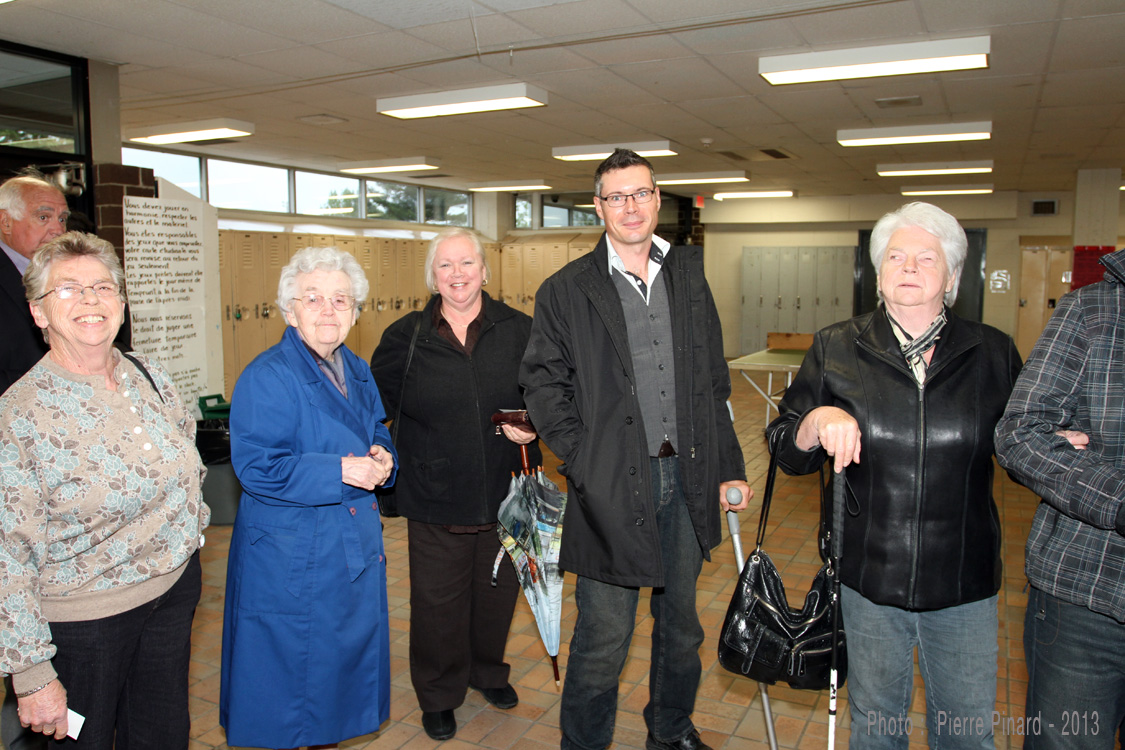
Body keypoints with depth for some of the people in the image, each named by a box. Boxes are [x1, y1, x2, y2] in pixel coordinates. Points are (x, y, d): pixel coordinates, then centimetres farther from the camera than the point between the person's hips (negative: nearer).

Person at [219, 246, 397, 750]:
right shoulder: (266, 378, -15)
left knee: (345, 653, 19)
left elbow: (377, 434, 18)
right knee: (289, 663, 6)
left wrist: (383, 459, -5)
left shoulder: (357, 371, 9)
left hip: (356, 543, 8)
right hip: (290, 559, -7)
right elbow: (256, 466, -21)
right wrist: (338, 471, -24)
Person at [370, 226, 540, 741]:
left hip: (507, 492, 2)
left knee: (498, 590, 19)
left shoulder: (520, 331, -3)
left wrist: (533, 426, -13)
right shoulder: (404, 338, -3)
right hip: (435, 497, -1)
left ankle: (488, 670, 46)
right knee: (438, 601, 9)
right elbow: (377, 404, 8)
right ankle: (439, 694, 34)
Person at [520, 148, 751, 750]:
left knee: (681, 624, 20)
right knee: (605, 637, 3)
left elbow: (713, 384, 11)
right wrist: (582, 461, -12)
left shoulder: (689, 277, 9)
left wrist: (727, 468, 8)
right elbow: (542, 383, -2)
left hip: (686, 480, 4)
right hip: (612, 487, -4)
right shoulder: (566, 291, -2)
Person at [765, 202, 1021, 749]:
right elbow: (787, 452, -1)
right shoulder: (836, 349, -2)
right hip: (869, 576, 0)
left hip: (963, 581, 1)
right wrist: (818, 421, -21)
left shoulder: (993, 353, 0)